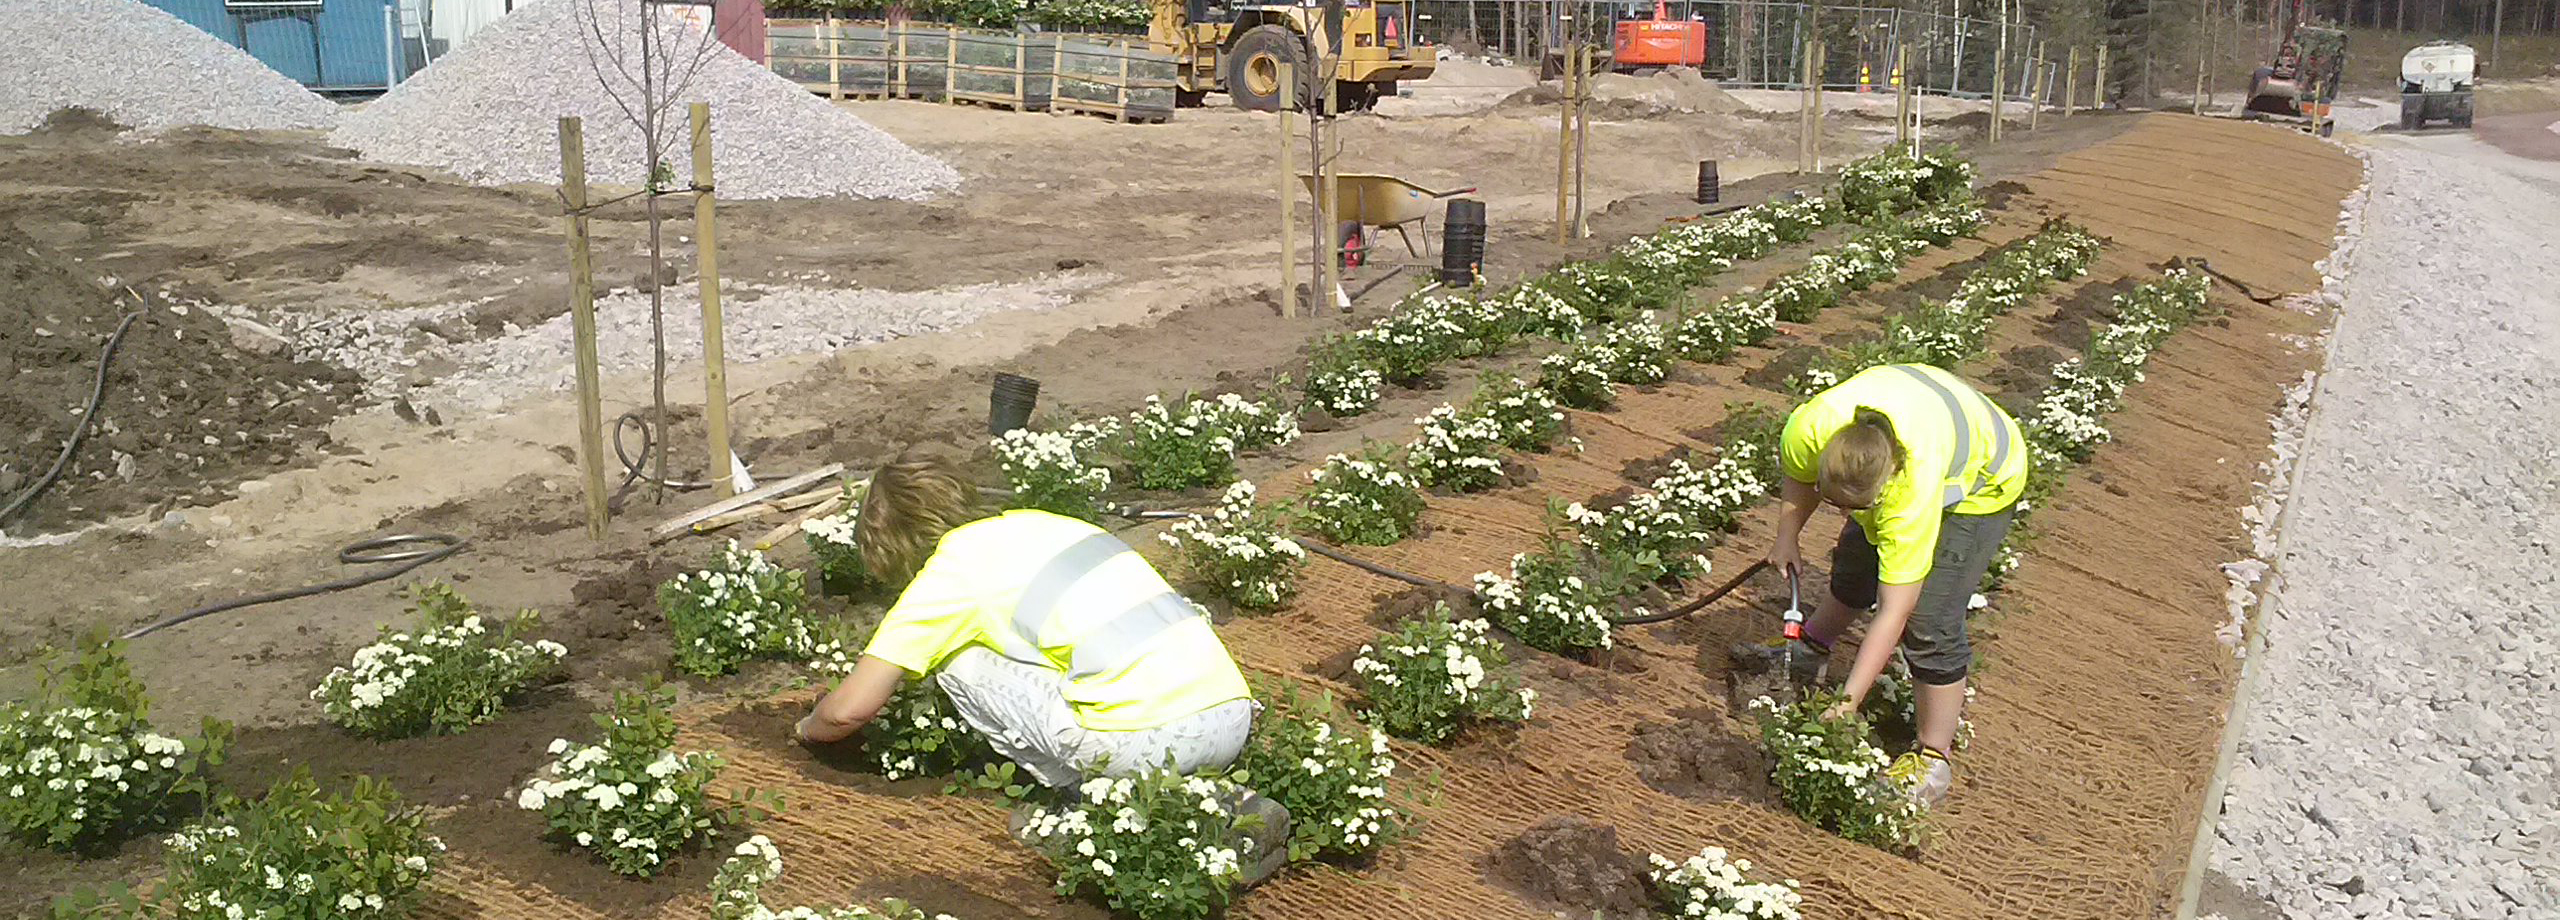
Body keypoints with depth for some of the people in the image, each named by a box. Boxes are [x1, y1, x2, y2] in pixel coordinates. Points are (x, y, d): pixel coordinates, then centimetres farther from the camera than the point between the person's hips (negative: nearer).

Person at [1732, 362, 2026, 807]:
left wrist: (1846, 703, -37)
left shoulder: (1912, 494, -45)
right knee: (1855, 562, 19)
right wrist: (1788, 536, -9)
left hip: (1982, 477, -6)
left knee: (1929, 621, -14)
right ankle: (1812, 643, 50)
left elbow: (1893, 616, -38)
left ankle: (1933, 759, 1)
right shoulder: (1810, 427, -36)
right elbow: (1796, 471, -6)